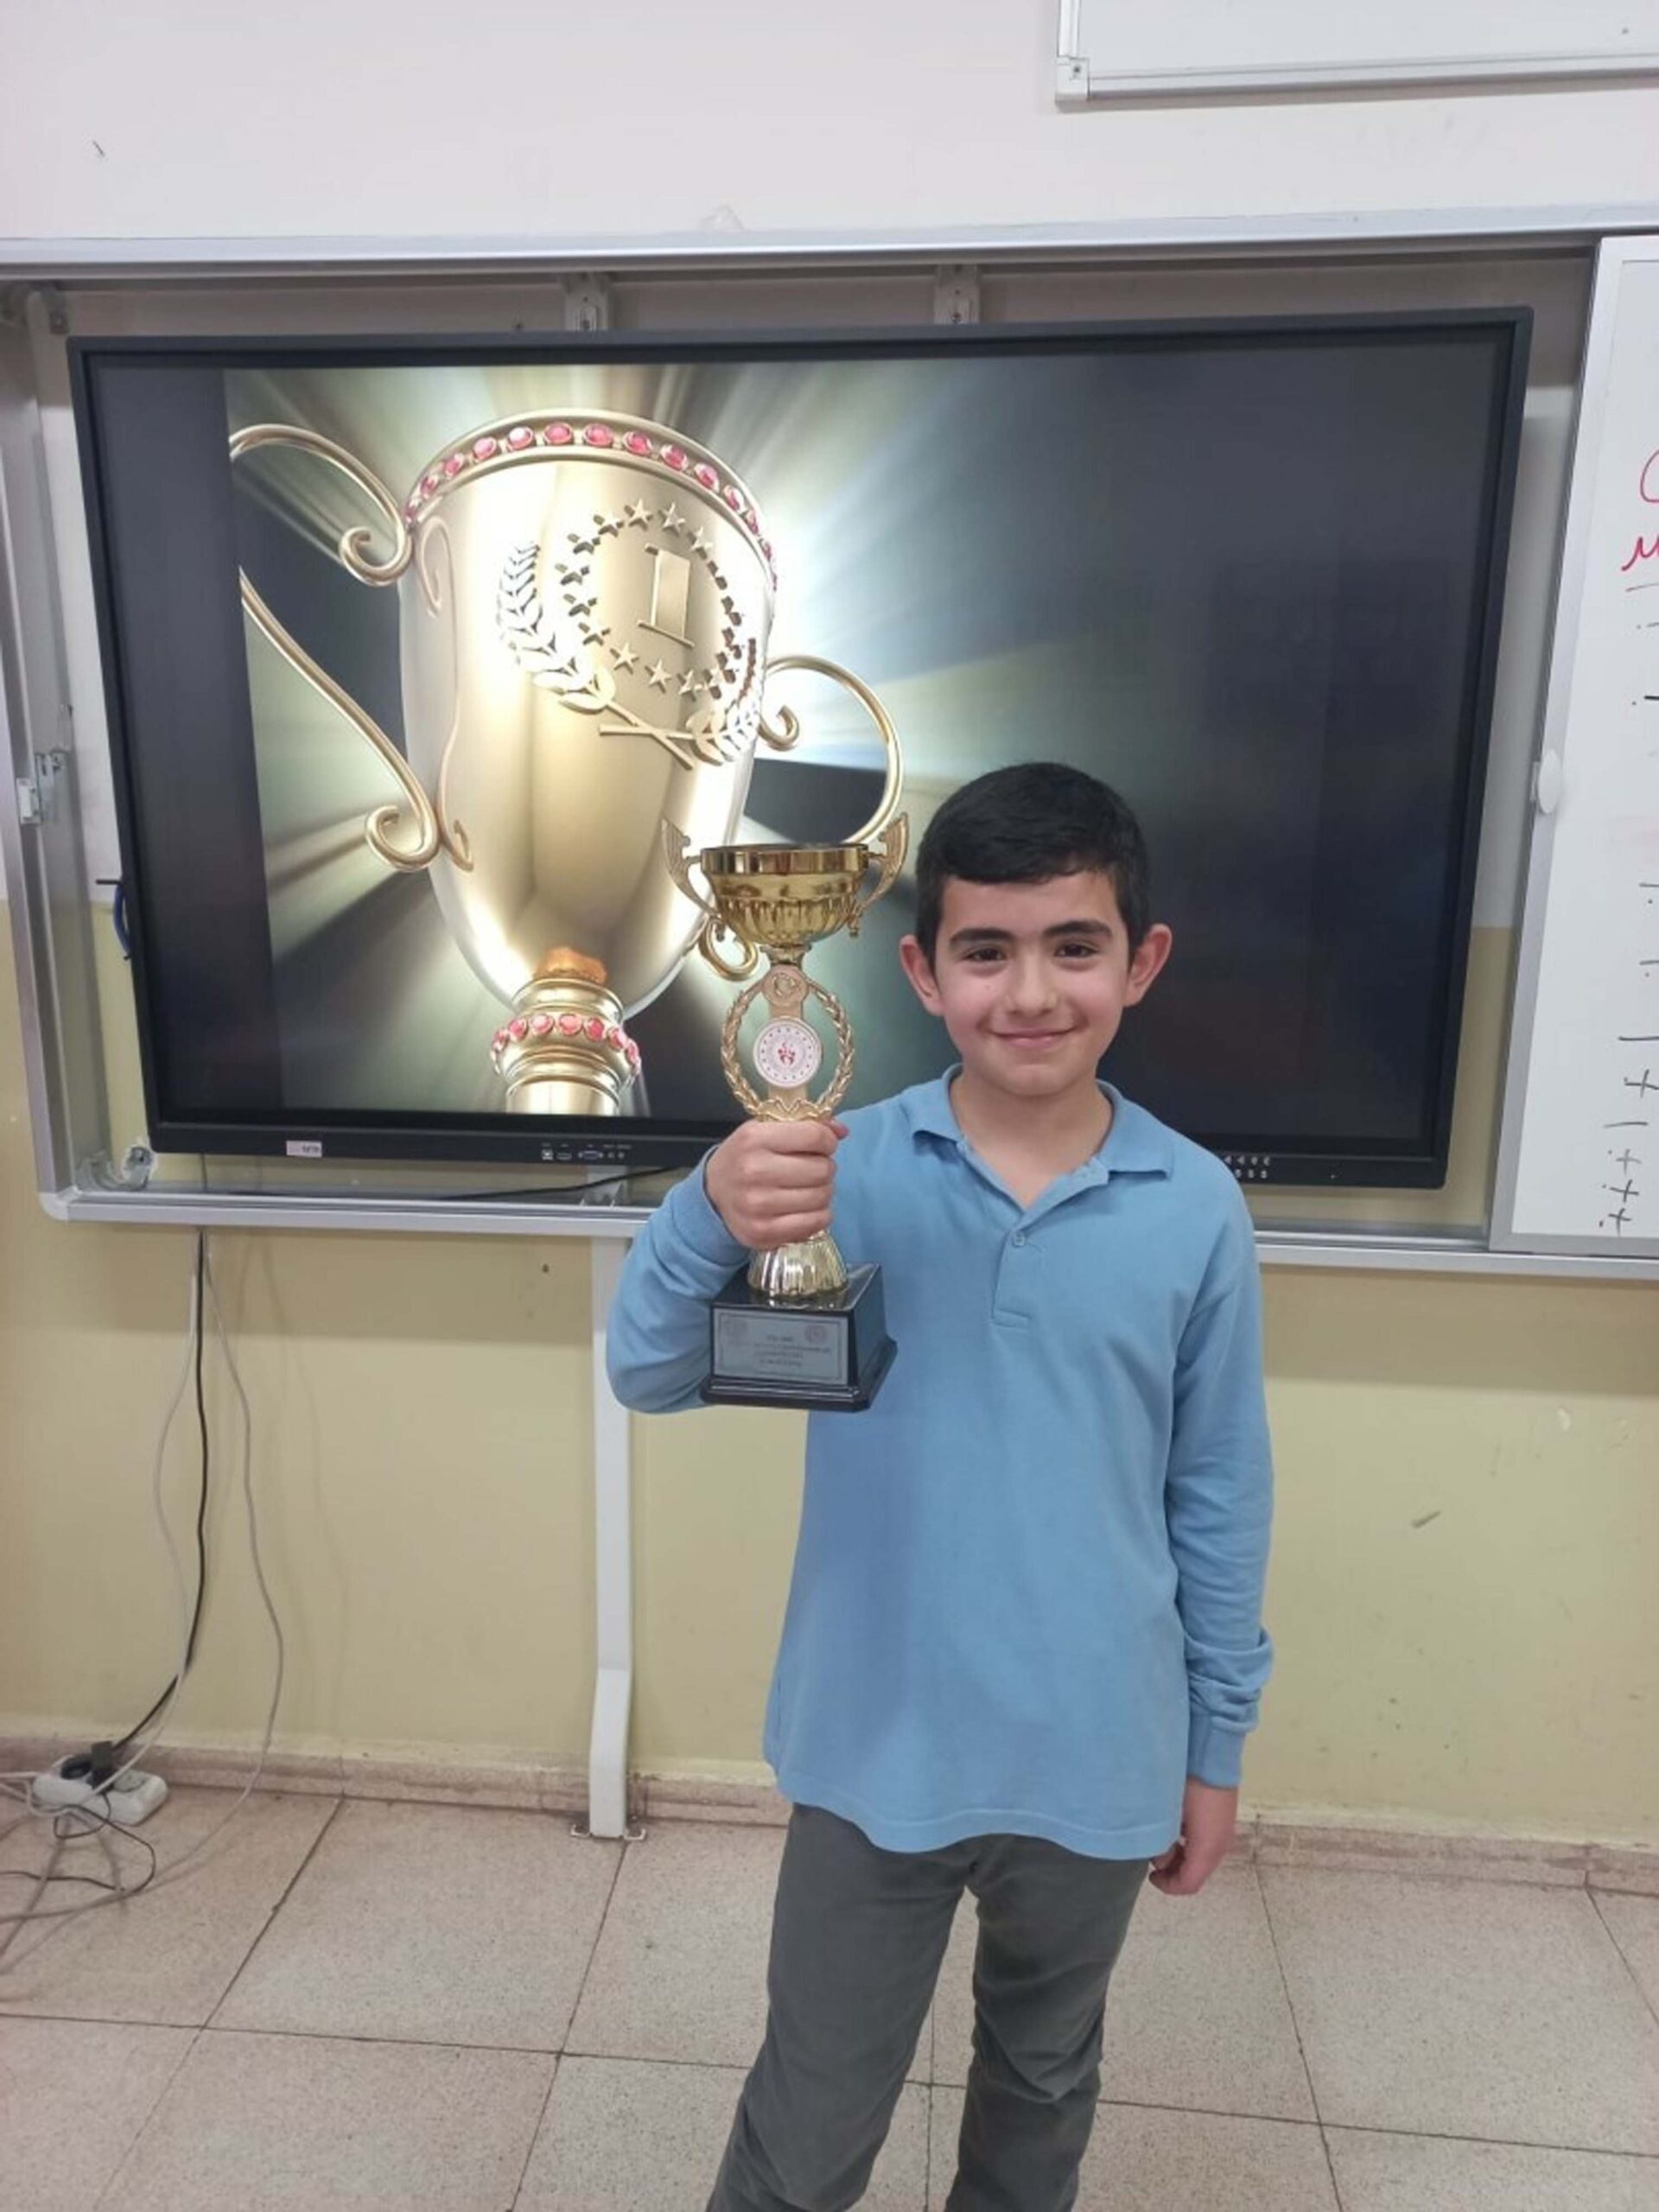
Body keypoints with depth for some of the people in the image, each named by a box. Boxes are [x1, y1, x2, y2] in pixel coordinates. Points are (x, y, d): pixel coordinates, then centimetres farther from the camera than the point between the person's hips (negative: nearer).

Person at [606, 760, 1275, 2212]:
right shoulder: (845, 1173, -14)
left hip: (1099, 1765, 2)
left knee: (1044, 2085, 28)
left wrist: (1217, 1738, 6)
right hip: (878, 1756, -1)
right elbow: (649, 1376, -17)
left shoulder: (1197, 1208, -10)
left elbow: (1219, 1494, -1)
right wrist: (712, 1217, -37)